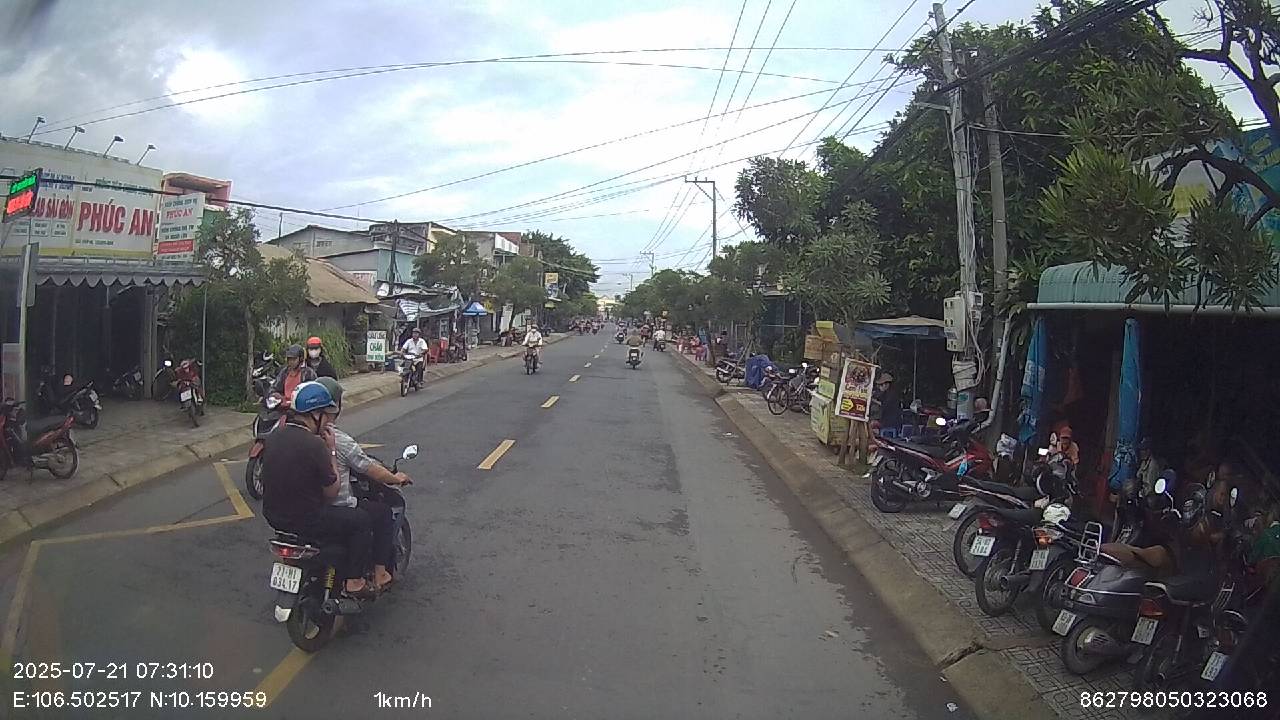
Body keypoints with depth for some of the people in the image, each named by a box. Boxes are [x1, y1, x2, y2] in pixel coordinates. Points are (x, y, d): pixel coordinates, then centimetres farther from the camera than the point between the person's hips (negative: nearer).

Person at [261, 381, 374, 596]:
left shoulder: (276, 435, 1)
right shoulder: (315, 445, -24)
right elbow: (332, 492, -13)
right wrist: (331, 451, -8)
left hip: (273, 515, 8)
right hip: (305, 521, -8)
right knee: (361, 520, 8)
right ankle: (354, 581, 11)